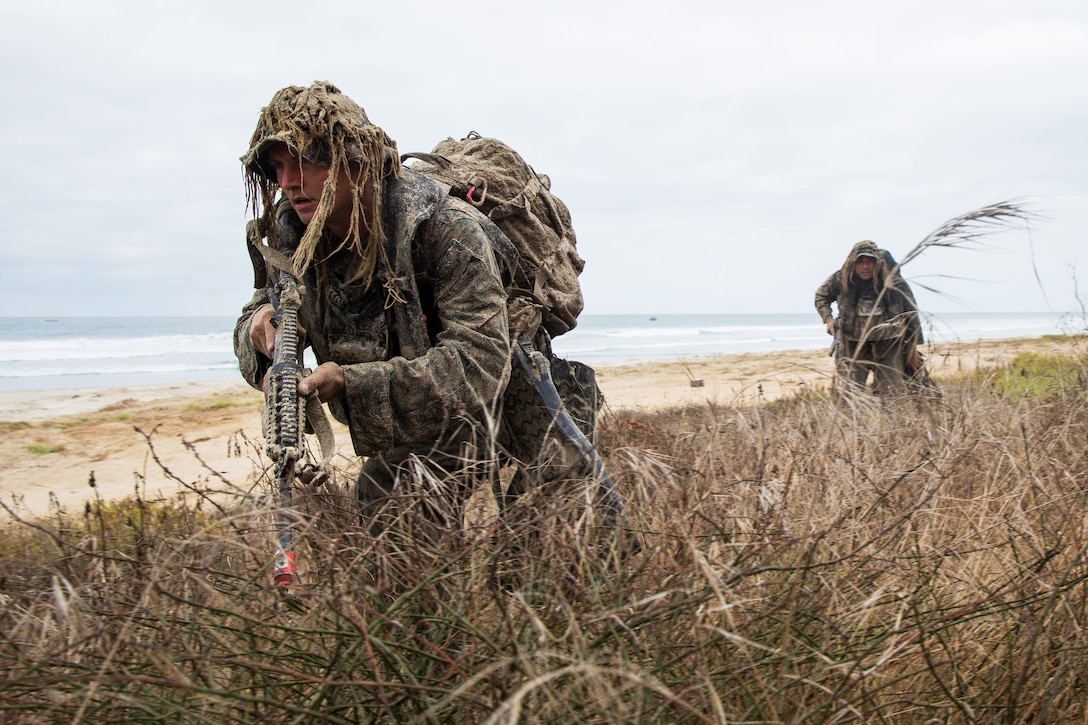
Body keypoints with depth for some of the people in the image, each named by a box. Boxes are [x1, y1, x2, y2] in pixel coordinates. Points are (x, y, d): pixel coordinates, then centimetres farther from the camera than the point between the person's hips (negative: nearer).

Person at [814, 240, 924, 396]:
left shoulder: (895, 283, -6)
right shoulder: (840, 280, -4)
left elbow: (911, 315, 4)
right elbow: (821, 296, 17)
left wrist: (913, 348, 5)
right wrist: (828, 319, 1)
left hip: (889, 348, 0)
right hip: (854, 348, 1)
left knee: (896, 397, -3)